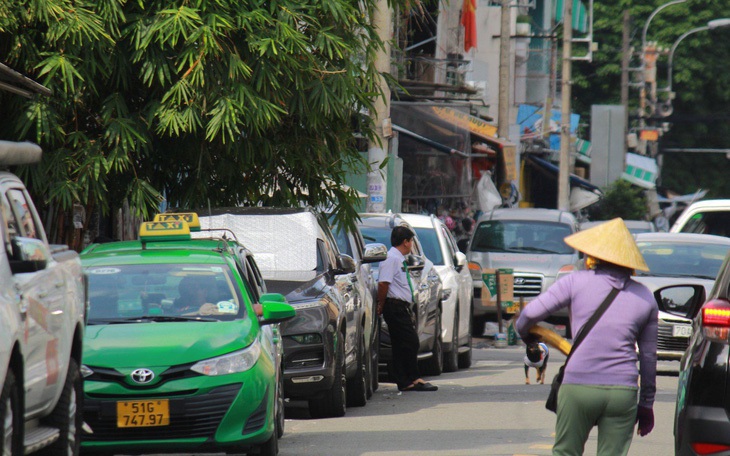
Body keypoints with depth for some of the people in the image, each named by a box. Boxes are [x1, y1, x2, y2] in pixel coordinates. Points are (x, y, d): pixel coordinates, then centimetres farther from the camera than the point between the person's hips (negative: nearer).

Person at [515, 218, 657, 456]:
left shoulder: (576, 281, 3)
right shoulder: (645, 298, 12)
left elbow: (531, 312, -4)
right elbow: (648, 355, 16)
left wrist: (523, 331, 19)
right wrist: (646, 404, 24)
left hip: (579, 385, -2)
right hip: (623, 391, 2)